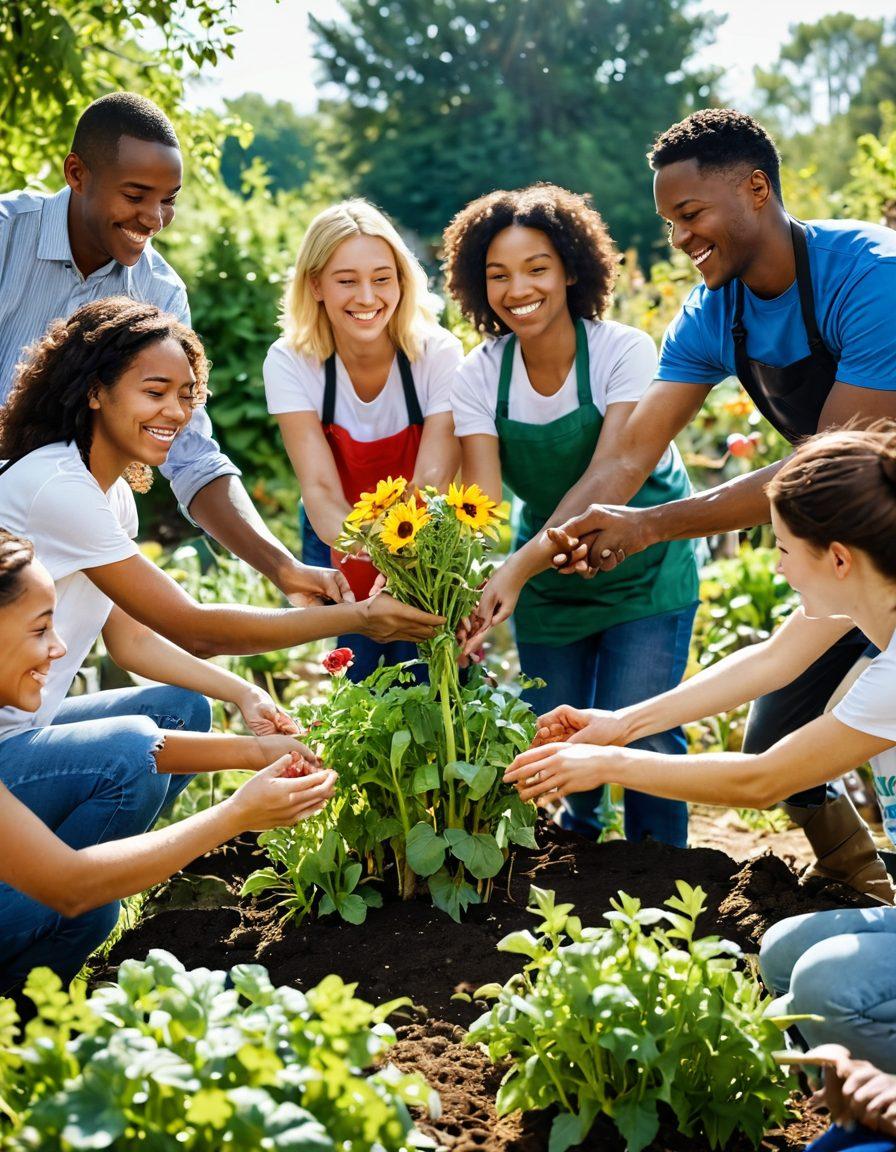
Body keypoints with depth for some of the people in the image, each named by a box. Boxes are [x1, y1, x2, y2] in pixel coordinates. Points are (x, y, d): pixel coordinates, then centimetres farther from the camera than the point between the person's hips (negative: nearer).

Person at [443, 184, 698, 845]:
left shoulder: (623, 351, -20)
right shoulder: (480, 376, -11)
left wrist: (518, 569, -45)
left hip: (643, 565, -3)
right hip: (548, 575, 3)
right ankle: (578, 839, 40)